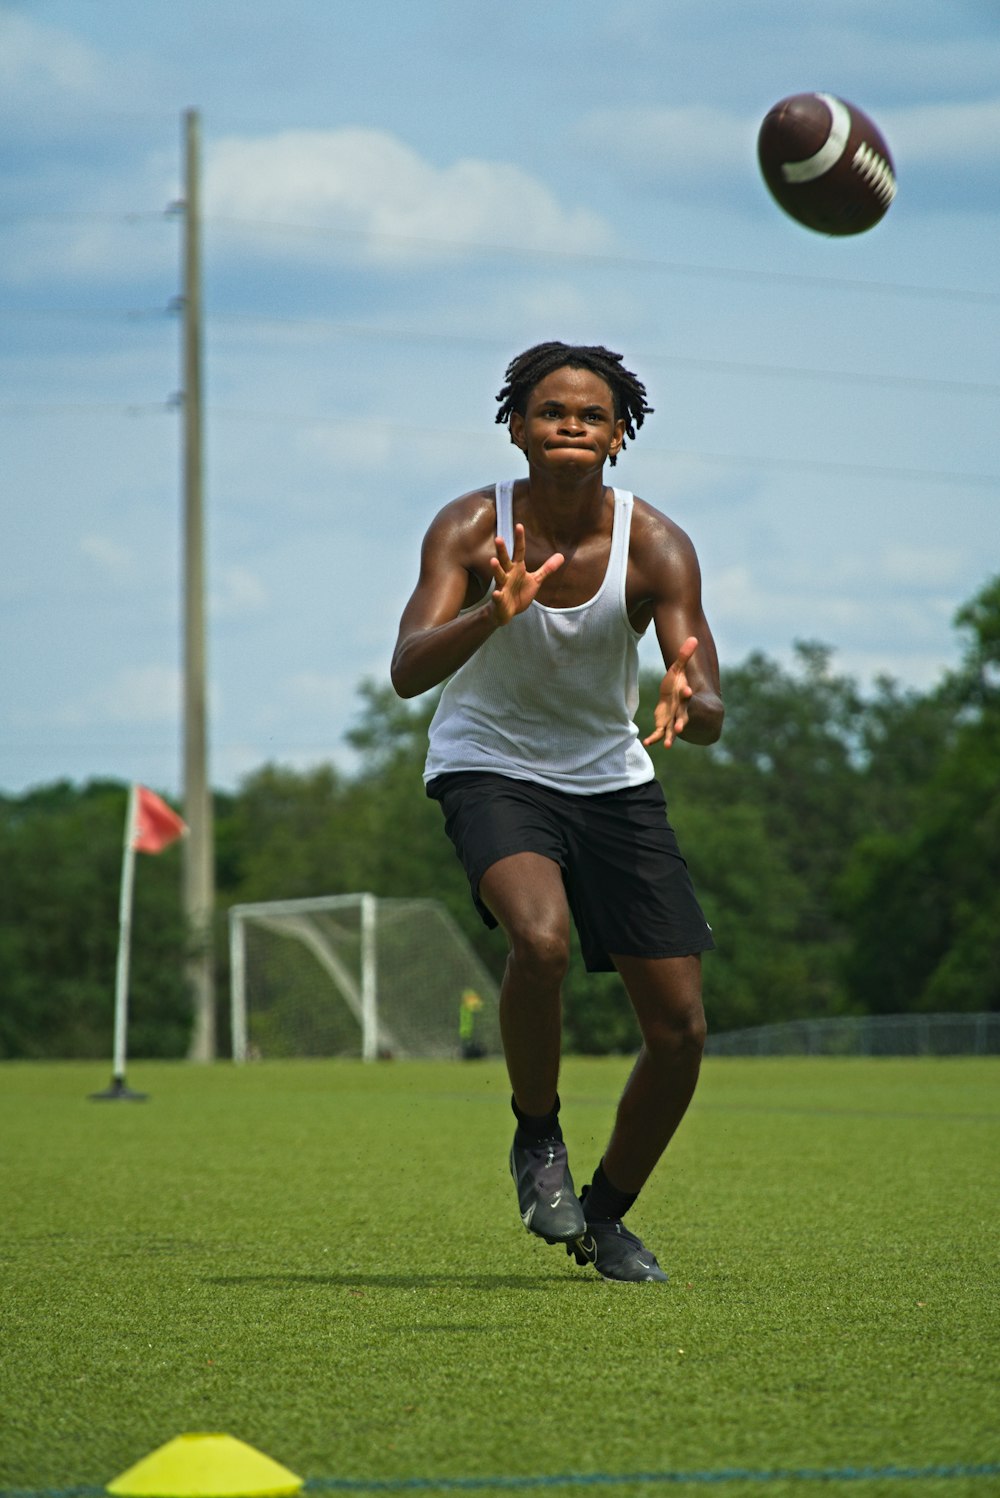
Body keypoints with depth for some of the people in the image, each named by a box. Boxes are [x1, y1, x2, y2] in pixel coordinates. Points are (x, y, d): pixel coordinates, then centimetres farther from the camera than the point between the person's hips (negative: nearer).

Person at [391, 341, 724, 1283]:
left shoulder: (655, 546, -14)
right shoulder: (472, 529, -16)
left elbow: (710, 716, -21)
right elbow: (407, 672, -30)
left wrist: (686, 704, -46)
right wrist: (495, 613, -49)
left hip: (613, 779, 3)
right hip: (491, 770, -3)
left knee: (680, 1029, -2)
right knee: (541, 937, -34)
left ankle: (605, 1214, 22)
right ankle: (537, 1136, -8)